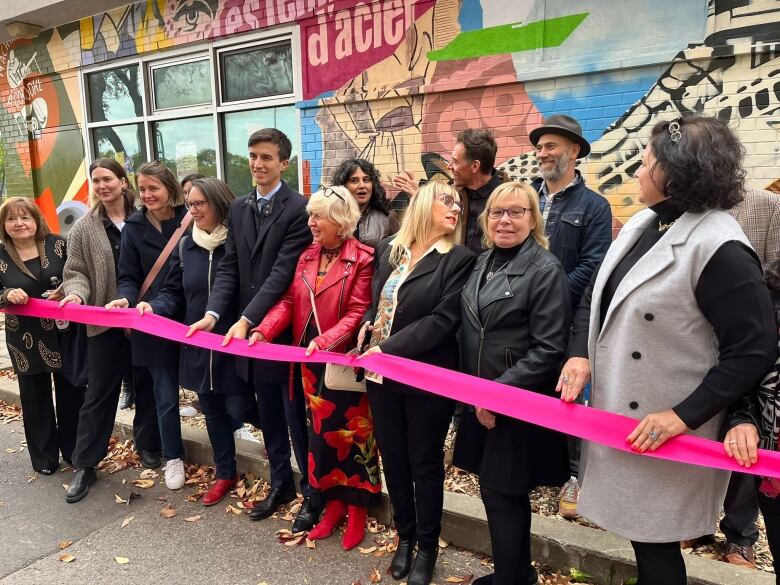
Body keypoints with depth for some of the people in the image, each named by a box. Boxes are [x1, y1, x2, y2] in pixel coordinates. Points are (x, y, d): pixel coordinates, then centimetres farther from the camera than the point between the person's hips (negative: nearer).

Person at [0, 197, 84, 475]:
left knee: (71, 392, 10)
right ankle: (43, 456, 27)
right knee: (36, 398, 10)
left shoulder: (58, 245, -2)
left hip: (64, 333, 0)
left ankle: (74, 449, 29)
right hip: (26, 339, 0)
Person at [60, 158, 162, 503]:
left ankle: (148, 445, 32)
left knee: (147, 386, 13)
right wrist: (76, 293, -18)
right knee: (99, 393, 7)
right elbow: (75, 272, 3)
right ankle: (85, 464, 19)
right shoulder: (84, 228, 1)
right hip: (104, 322, 1)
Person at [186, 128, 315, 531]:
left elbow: (283, 271, -19)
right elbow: (229, 267, 6)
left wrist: (245, 320, -22)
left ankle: (312, 492, 23)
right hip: (250, 330, 7)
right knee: (269, 416, 18)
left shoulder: (299, 208, -12)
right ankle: (280, 483, 36)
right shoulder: (238, 208, 10)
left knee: (297, 416, 5)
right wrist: (213, 312, -9)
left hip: (286, 329, -6)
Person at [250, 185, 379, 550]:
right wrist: (262, 331, -9)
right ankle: (333, 504, 31)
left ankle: (357, 509, 26)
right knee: (321, 431, 14)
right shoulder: (307, 256, 9)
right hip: (311, 361, 6)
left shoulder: (363, 259, -12)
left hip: (345, 361, -6)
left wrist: (324, 341, -29)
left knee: (352, 431, 8)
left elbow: (357, 313, -18)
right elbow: (289, 301, 5)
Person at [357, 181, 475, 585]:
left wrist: (388, 348, -21)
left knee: (425, 464, 11)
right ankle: (404, 535, 40)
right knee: (392, 458, 17)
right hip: (381, 374, 5)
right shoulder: (387, 249, 7)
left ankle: (427, 546, 32)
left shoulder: (459, 259, -8)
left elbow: (443, 319, -17)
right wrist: (367, 324, -4)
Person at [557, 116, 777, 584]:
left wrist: (684, 415, -19)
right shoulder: (643, 224, 5)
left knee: (654, 539, 9)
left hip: (662, 433, -7)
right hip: (618, 414, 8)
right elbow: (595, 296, 12)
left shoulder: (720, 248, -20)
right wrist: (580, 354, -3)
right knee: (637, 526, 22)